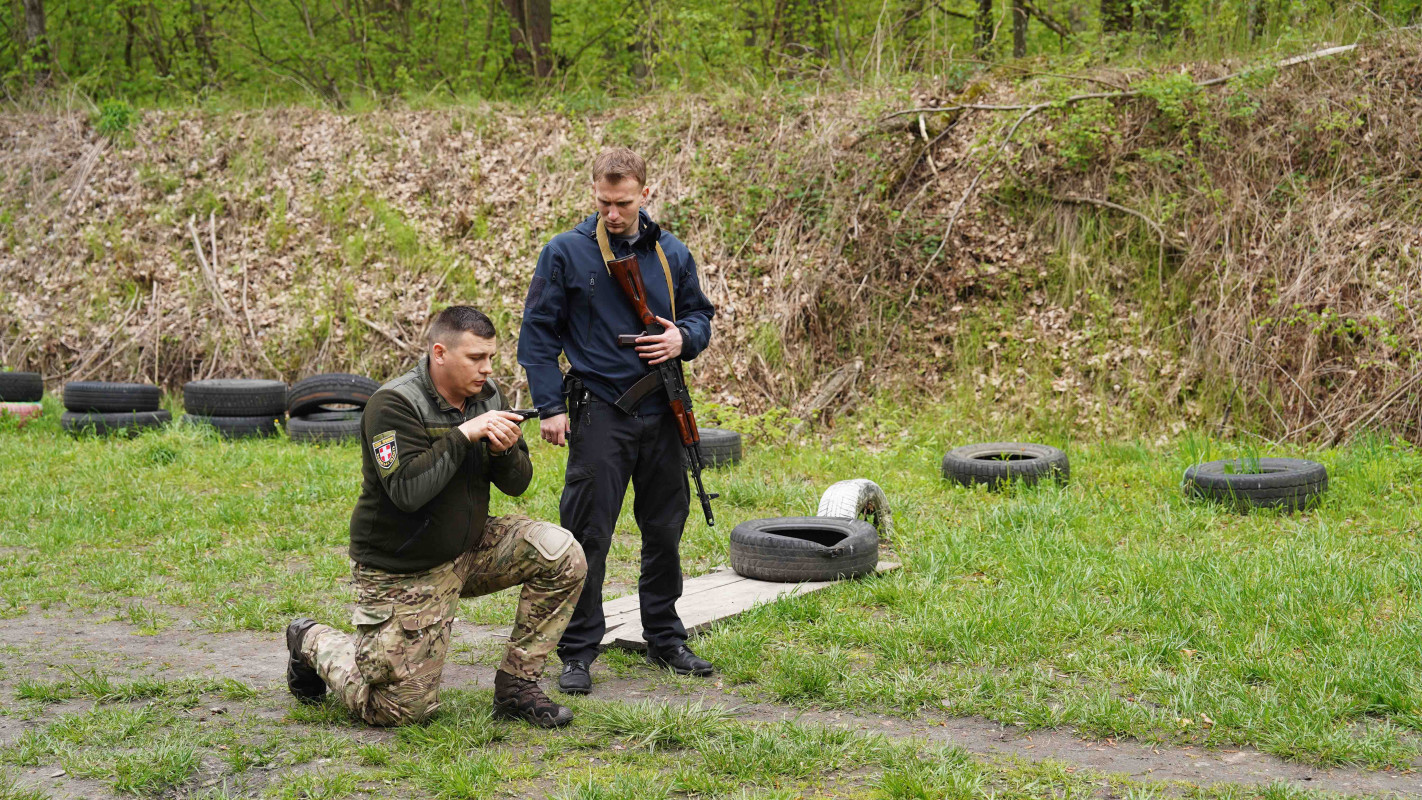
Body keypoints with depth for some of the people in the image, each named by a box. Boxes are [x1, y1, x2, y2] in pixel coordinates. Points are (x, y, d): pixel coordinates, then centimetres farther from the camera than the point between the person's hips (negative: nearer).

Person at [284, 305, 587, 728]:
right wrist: (464, 435, -29)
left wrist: (504, 451, -17)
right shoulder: (394, 404, -20)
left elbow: (517, 483, 5)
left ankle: (516, 686, -3)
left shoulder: (487, 396, 1)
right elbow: (407, 490, -32)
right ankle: (313, 642, 24)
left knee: (563, 556, -15)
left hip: (470, 547, 6)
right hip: (403, 571, -6)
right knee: (401, 708, -4)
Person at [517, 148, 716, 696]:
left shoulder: (672, 255, 8)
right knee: (588, 536, -3)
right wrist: (550, 406, -7)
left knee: (665, 531, 12)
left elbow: (700, 315, 19)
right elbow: (538, 333, -1)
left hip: (661, 415, 4)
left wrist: (683, 338, -5)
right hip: (599, 415, -4)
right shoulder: (566, 253, -2)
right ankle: (577, 654, 6)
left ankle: (665, 640, 27)